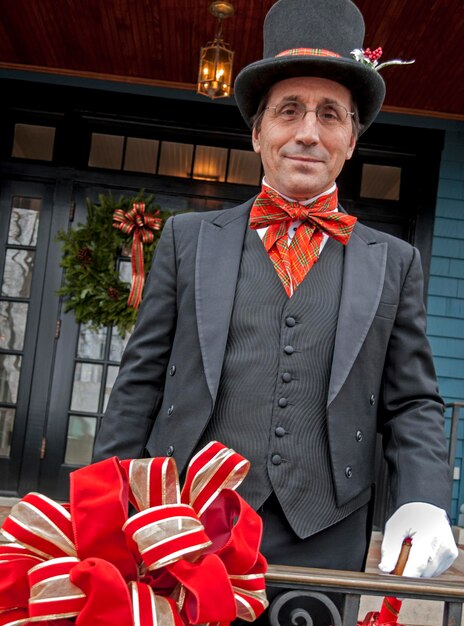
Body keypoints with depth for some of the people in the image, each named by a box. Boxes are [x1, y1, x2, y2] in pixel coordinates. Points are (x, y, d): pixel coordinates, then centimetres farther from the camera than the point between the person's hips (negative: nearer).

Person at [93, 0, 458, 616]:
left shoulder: (394, 263, 9)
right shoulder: (188, 238, 7)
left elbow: (413, 403, 8)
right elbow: (141, 384, 6)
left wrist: (424, 503, -9)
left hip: (323, 549, 1)